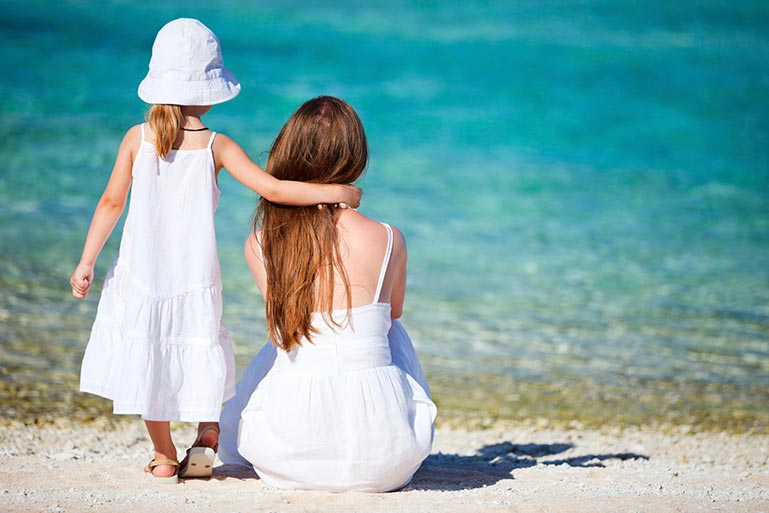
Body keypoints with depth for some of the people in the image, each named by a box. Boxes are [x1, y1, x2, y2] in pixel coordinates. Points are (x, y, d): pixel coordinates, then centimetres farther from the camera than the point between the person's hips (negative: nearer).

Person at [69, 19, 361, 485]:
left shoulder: (138, 138, -5)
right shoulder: (216, 147, -9)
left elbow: (112, 202, -3)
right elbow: (273, 189, -15)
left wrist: (87, 261, 4)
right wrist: (337, 193, -7)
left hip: (141, 273, 1)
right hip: (195, 277, -1)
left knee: (148, 359, 13)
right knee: (202, 353, 20)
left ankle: (165, 458, 17)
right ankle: (207, 435, 5)